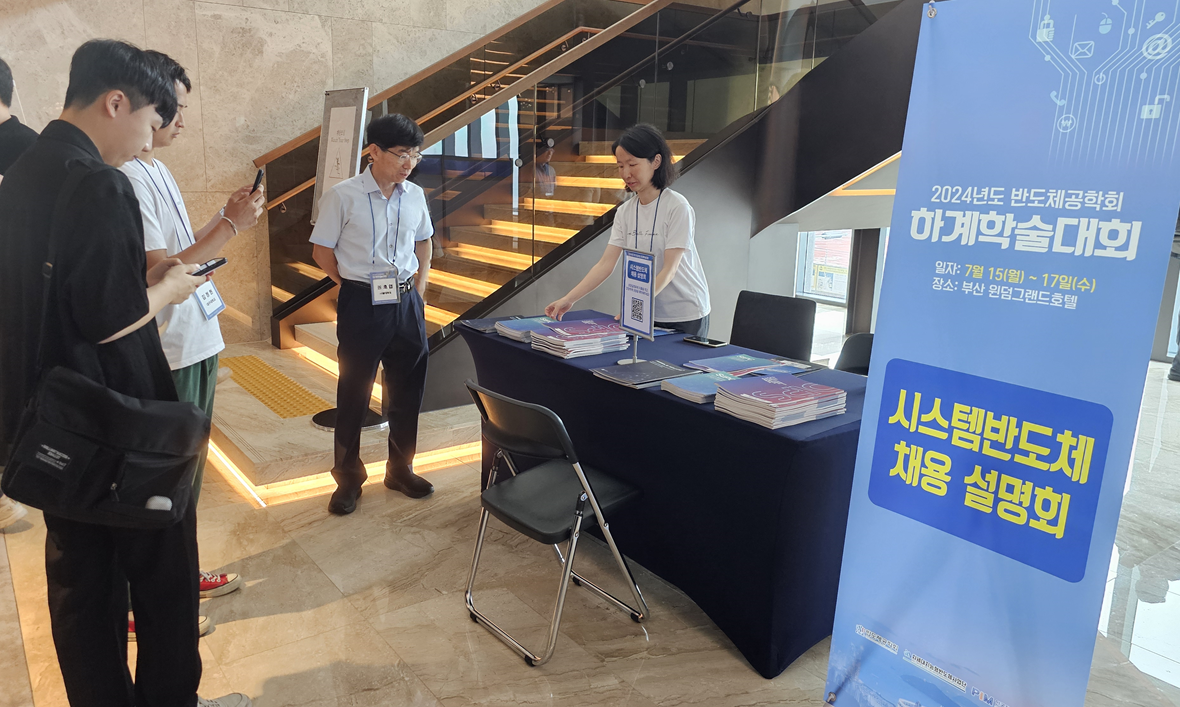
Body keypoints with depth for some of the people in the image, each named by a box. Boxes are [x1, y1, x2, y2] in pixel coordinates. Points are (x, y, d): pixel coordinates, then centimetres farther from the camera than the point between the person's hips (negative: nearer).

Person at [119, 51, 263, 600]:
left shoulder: (156, 169, 13)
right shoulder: (127, 179, -18)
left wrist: (227, 216, 5)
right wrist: (231, 226, -21)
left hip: (195, 347, 10)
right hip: (167, 358, -10)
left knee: (187, 471, 21)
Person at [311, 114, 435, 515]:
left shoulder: (415, 196, 5)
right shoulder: (343, 196, -9)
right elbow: (321, 251, -3)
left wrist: (419, 289, 10)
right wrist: (358, 288, -3)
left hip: (407, 302, 5)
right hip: (362, 305, -4)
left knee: (407, 388, 12)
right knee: (354, 392, 6)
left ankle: (400, 468, 29)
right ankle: (348, 477, 21)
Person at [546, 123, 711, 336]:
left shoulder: (678, 207, -15)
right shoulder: (625, 211, 3)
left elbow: (668, 270, -20)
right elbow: (605, 264, -3)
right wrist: (568, 299, -12)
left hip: (685, 318, -5)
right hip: (648, 315, 5)